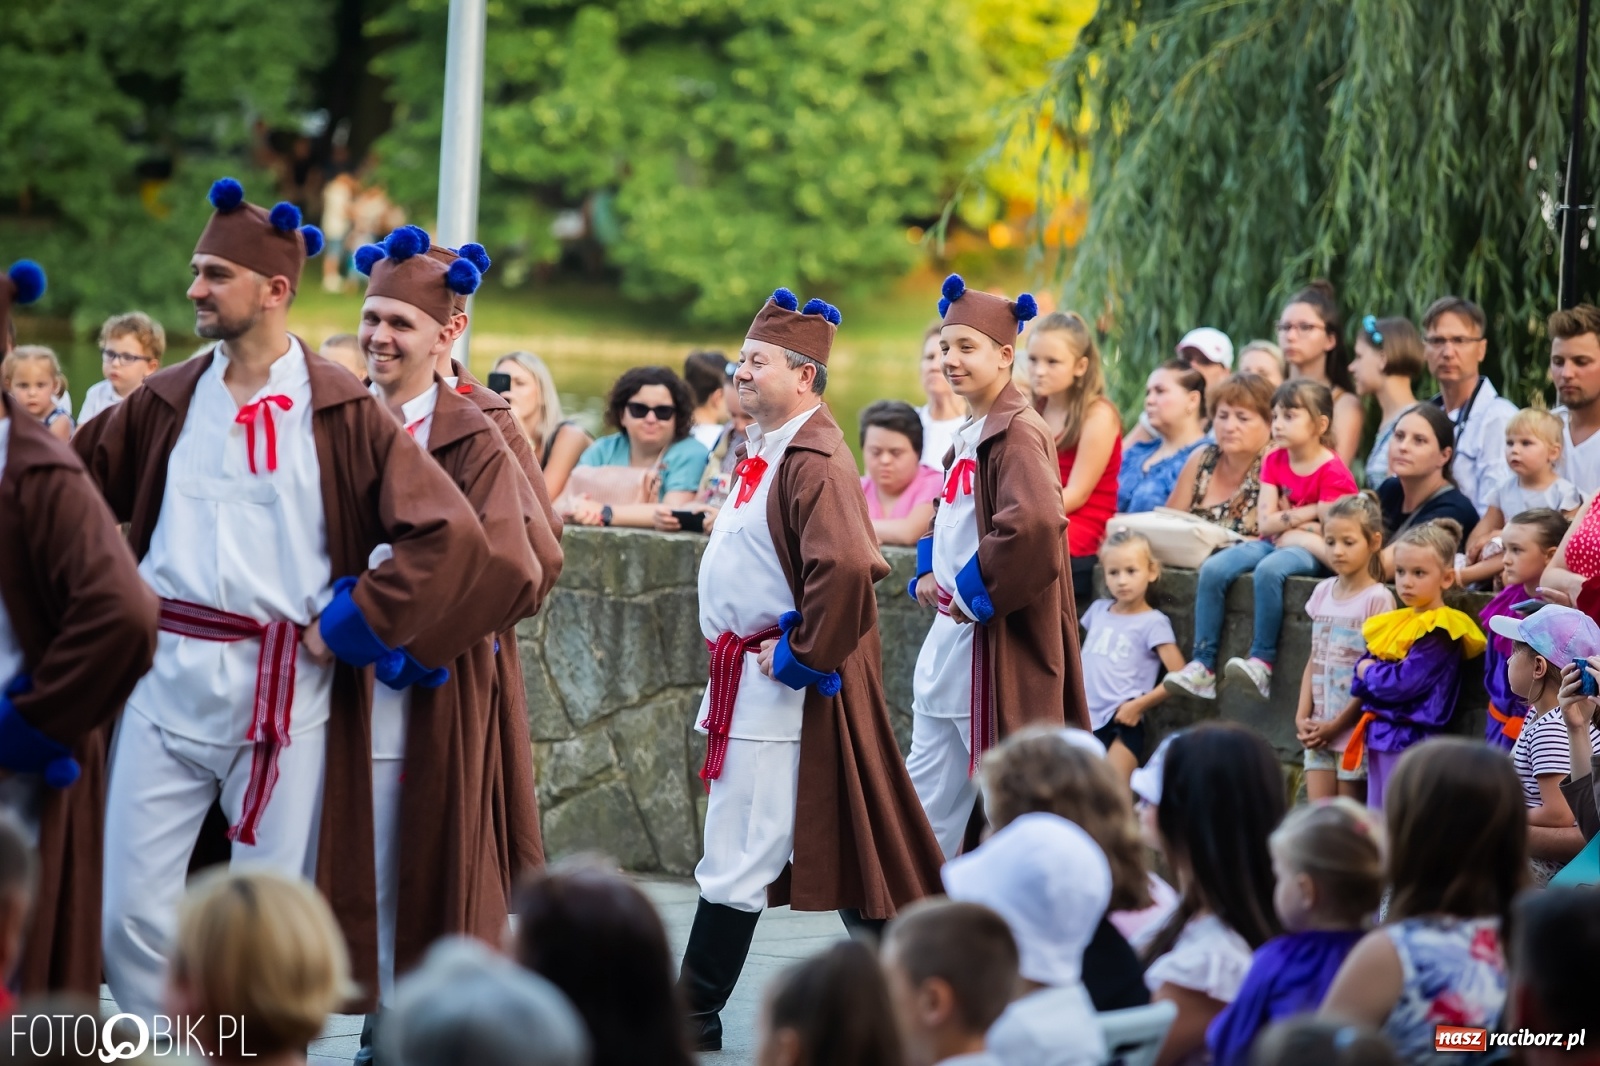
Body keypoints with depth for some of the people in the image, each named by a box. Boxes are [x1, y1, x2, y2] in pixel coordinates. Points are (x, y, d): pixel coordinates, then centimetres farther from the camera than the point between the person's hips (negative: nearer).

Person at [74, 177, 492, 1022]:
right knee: (128, 912, 0)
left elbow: (450, 534, -9)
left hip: (282, 690, -3)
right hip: (166, 680, 3)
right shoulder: (167, 400, 8)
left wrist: (347, 627, -9)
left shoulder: (341, 413, -3)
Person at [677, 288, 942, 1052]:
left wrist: (803, 655, -22)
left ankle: (691, 1018, -1)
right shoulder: (764, 451, 13)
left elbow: (848, 567, -32)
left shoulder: (814, 462, -19)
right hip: (748, 673, 11)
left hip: (783, 690, -11)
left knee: (738, 859, -6)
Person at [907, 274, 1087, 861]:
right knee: (928, 793, 11)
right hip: (950, 636, 10)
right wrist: (927, 577, 10)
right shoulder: (968, 436, 15)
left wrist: (972, 593, -18)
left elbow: (1033, 525, -29)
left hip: (997, 639, -10)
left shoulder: (1018, 433, -14)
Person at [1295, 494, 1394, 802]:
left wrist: (1337, 725, -12)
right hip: (1319, 731, 5)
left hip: (1353, 728, -5)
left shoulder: (1377, 599, -9)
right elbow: (1314, 661, 12)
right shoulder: (1323, 592, 9)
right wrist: (1302, 717, 0)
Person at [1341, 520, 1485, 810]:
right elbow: (1359, 685, 11)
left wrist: (1370, 672, -5)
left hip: (1411, 739, -9)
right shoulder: (1394, 624, 14)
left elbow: (1404, 683, -22)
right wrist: (1371, 674, -11)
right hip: (1379, 738, 9)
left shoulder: (1440, 633, -13)